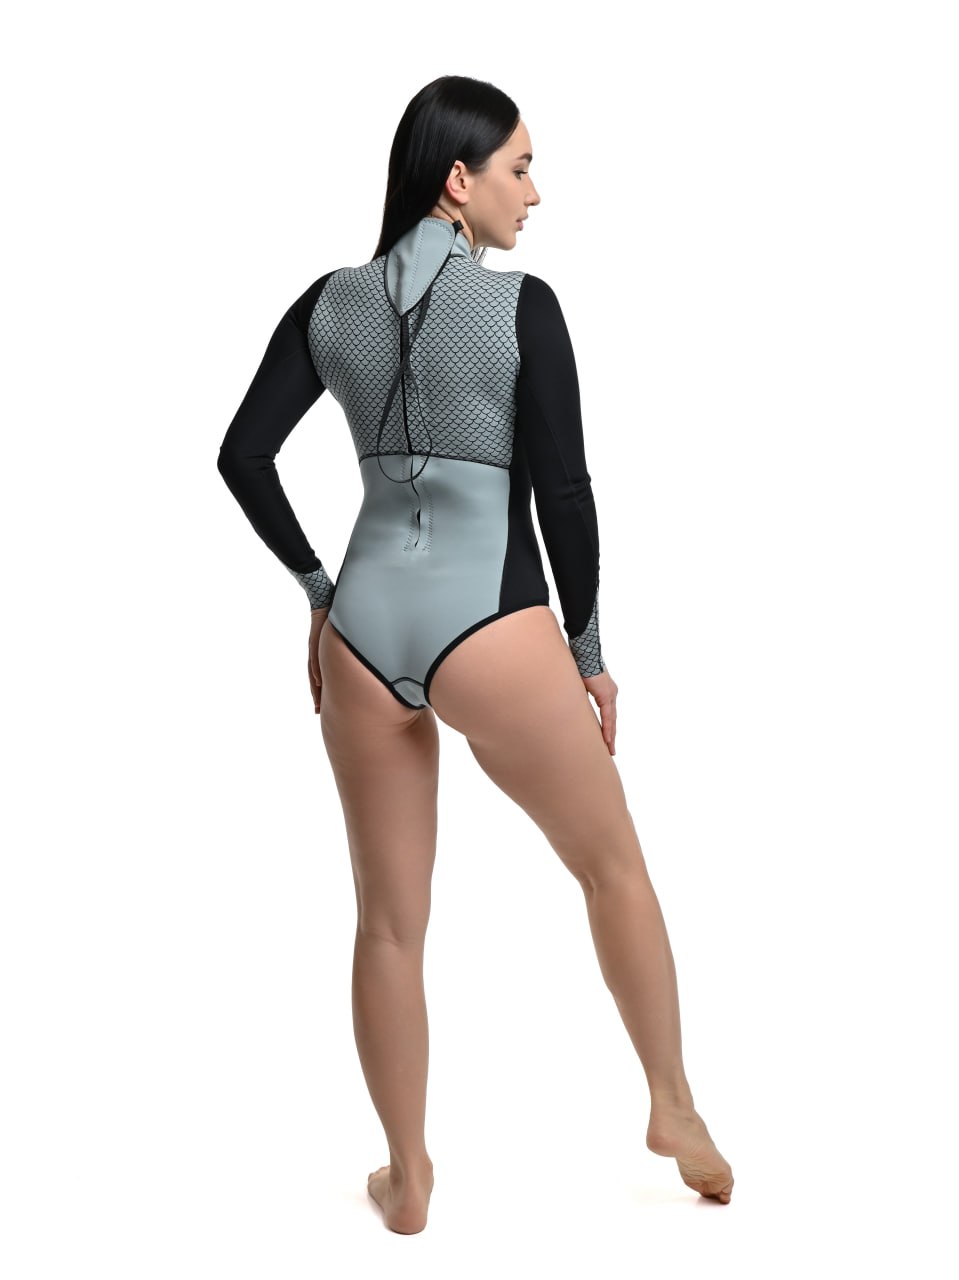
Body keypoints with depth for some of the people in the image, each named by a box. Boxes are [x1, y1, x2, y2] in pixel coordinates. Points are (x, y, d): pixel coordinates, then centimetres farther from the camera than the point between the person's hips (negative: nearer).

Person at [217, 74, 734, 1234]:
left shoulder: (330, 303, 8)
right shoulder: (521, 305, -6)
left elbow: (242, 456, 7)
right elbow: (563, 489, -7)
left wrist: (318, 590, 16)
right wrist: (588, 647, 4)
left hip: (363, 629, 4)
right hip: (489, 629, -4)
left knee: (389, 922, 14)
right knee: (612, 863, 18)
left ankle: (408, 1178, 26)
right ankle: (675, 1110, 27)